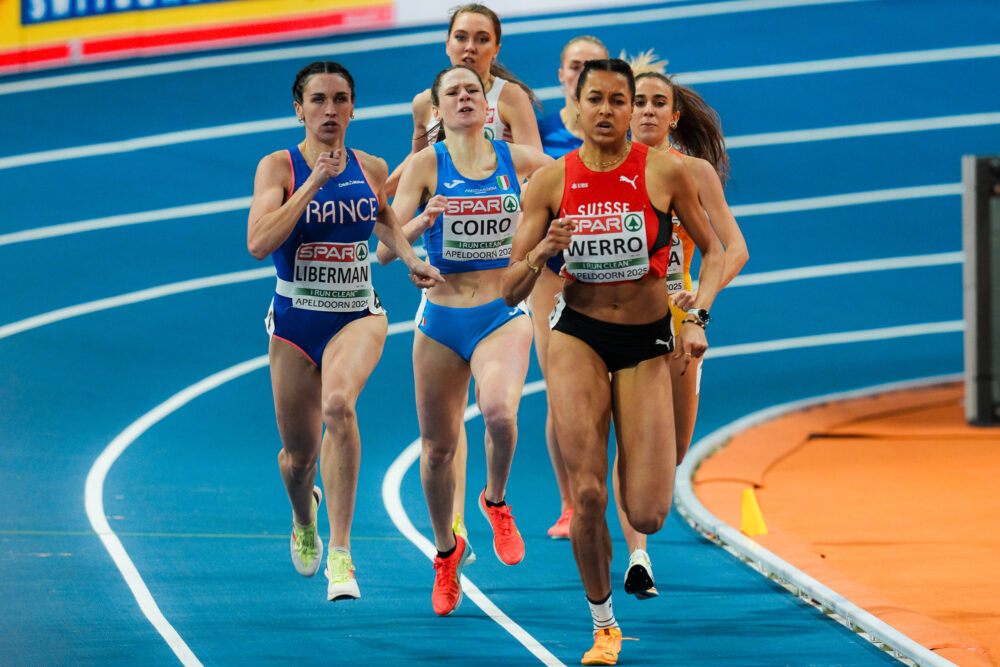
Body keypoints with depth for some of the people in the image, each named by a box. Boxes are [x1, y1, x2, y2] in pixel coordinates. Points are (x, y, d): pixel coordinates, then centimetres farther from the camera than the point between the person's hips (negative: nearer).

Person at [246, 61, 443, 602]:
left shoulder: (371, 169, 3)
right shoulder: (278, 167, -7)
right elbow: (258, 243, -22)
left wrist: (411, 259, 7)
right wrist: (315, 181, -23)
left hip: (358, 315, 0)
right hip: (295, 320, 0)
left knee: (338, 402, -32)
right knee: (298, 455, 10)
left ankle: (340, 552, -30)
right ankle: (303, 517, 50)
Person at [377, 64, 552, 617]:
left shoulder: (518, 160, 1)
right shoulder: (426, 164, -3)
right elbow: (384, 249, -10)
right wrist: (422, 220, -28)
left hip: (502, 316, -1)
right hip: (440, 321, 1)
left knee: (498, 410, -29)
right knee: (437, 446, 8)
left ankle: (496, 500, 1)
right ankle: (446, 550, 33)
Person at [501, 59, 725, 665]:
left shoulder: (665, 172, -6)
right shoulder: (552, 182, -4)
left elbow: (714, 251, 7)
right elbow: (511, 292, -1)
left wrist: (698, 319, -8)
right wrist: (542, 254, -22)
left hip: (648, 341, 0)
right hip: (578, 335, 0)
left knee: (648, 517, -6)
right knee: (587, 496, -13)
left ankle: (647, 453, 33)